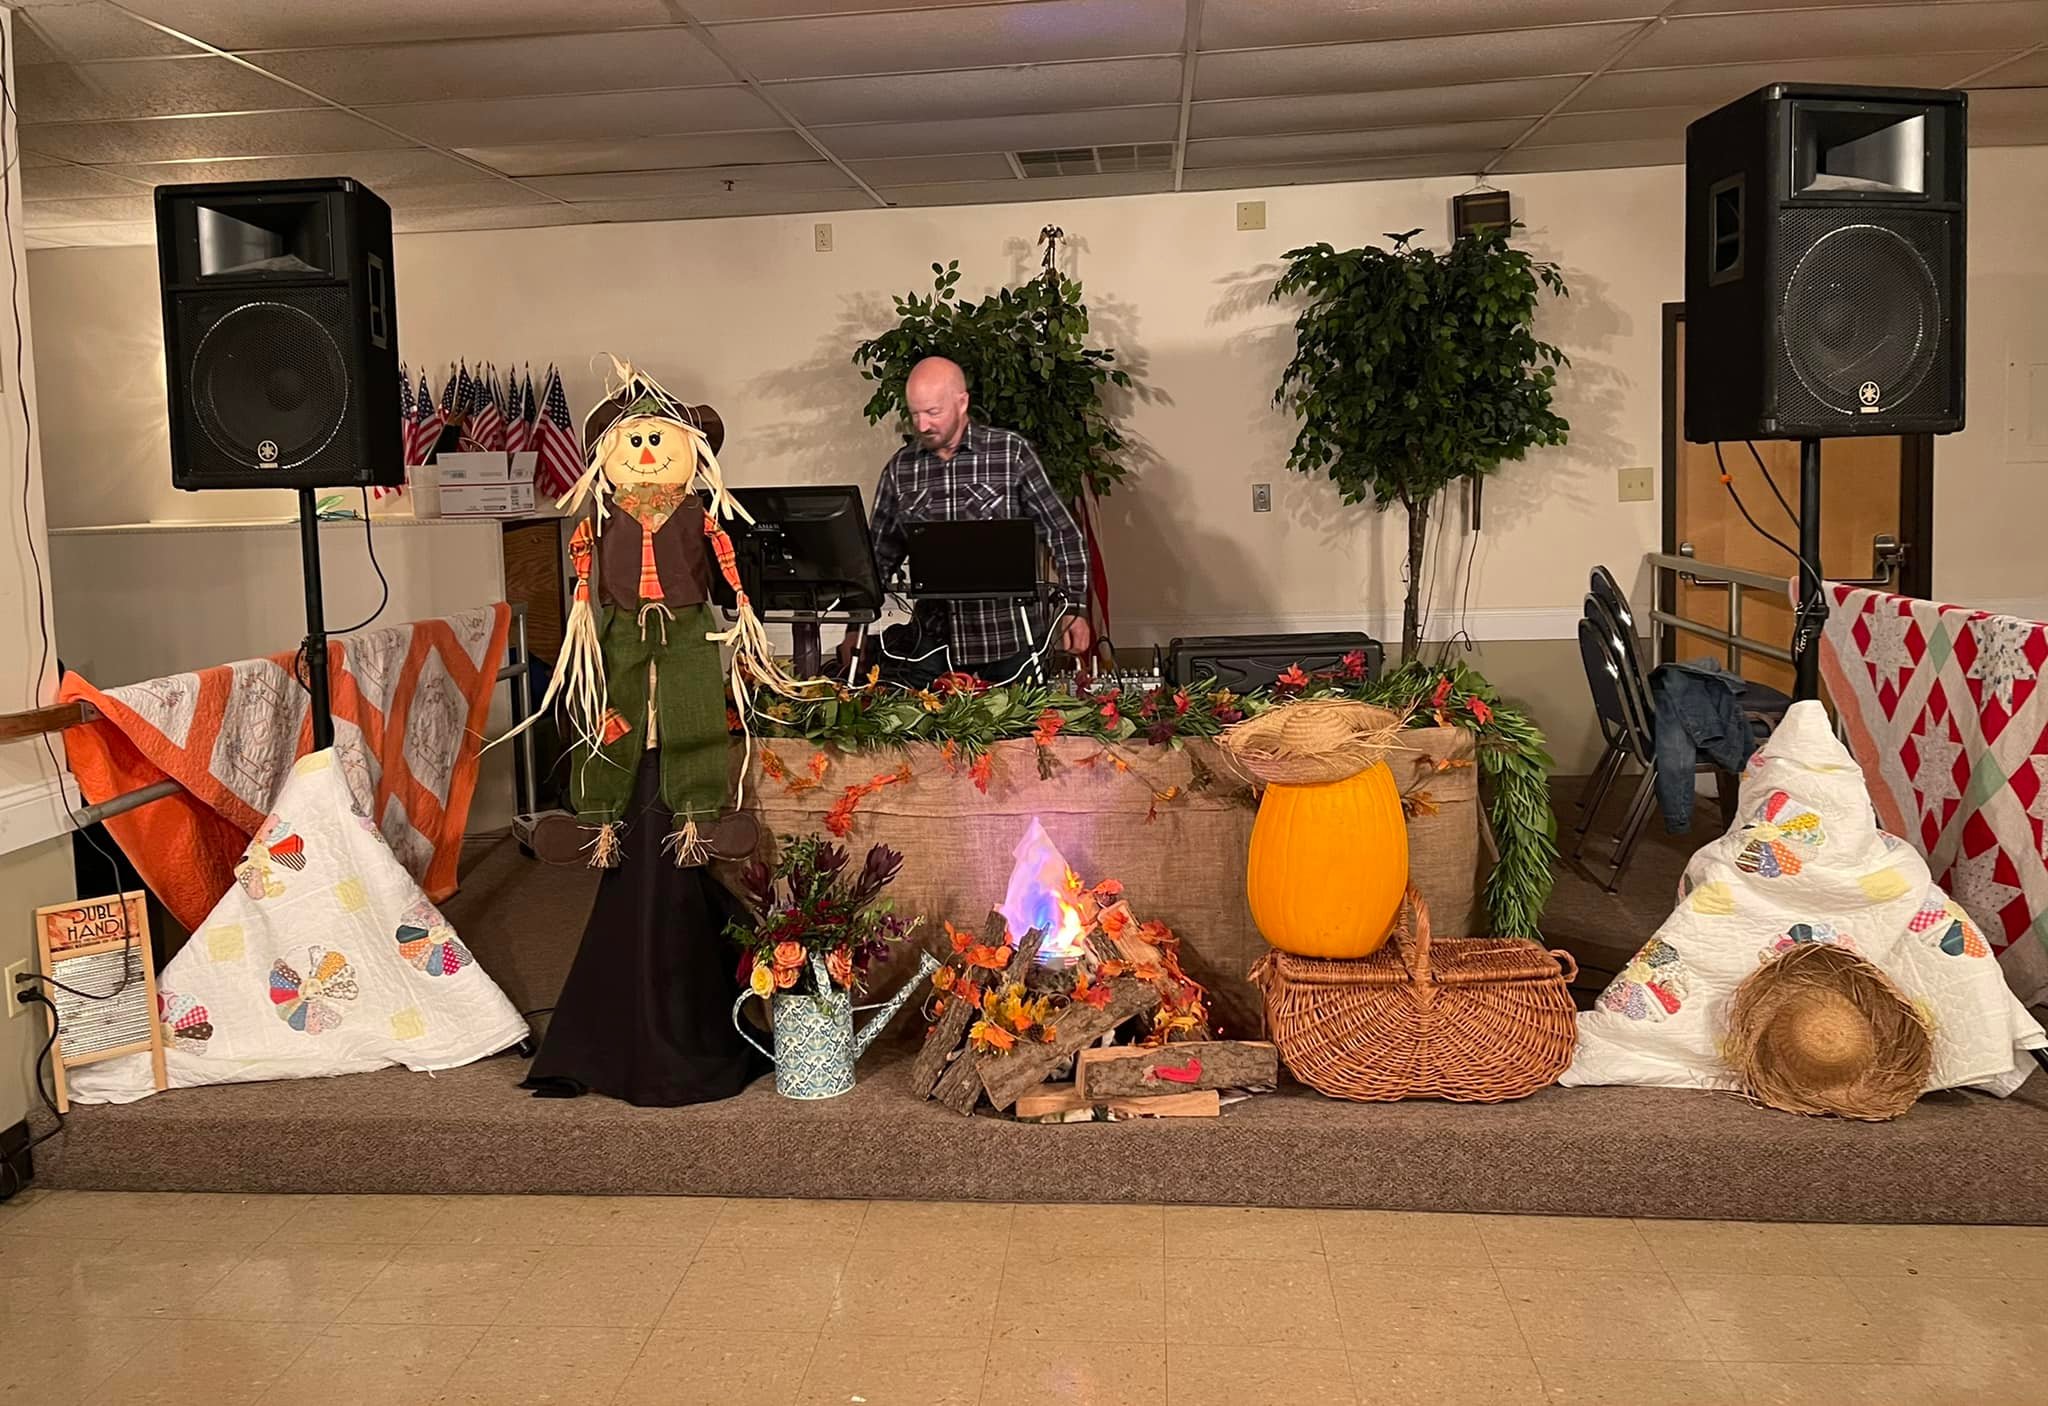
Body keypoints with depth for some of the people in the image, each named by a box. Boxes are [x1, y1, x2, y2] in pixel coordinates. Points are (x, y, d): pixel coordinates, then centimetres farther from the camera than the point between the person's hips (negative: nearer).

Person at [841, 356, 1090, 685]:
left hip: (1010, 637, -2)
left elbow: (1064, 534, -1)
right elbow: (878, 556, 12)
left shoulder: (1012, 453, -5)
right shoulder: (899, 469, 4)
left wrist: (1074, 608, -6)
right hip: (931, 642, 3)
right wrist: (856, 629, 8)